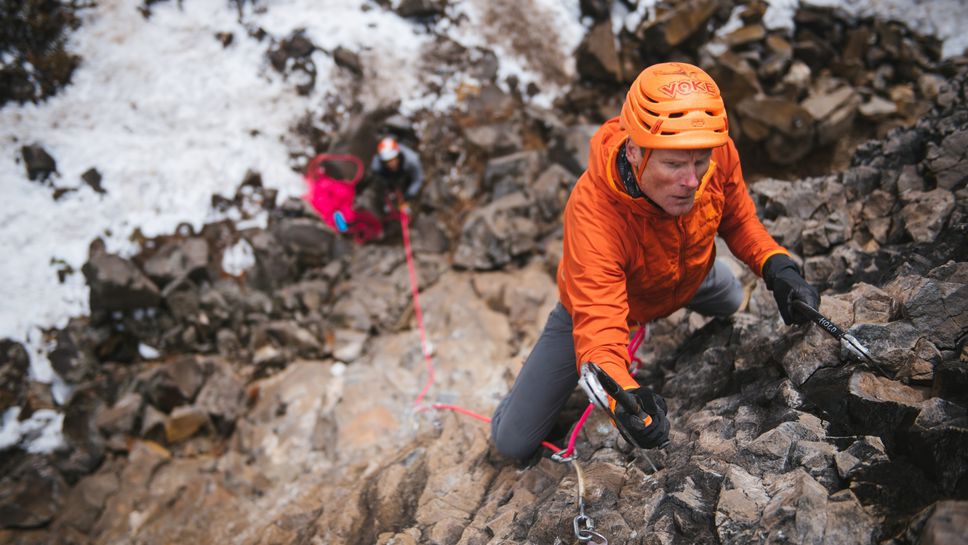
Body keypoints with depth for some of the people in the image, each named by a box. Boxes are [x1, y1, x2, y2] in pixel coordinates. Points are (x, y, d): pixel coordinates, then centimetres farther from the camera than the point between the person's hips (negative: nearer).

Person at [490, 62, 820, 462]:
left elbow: (738, 219, -10)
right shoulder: (593, 214, -46)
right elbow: (598, 331, -51)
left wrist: (777, 266, -28)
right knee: (513, 443, -2)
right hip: (596, 302, -4)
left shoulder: (718, 152, -32)